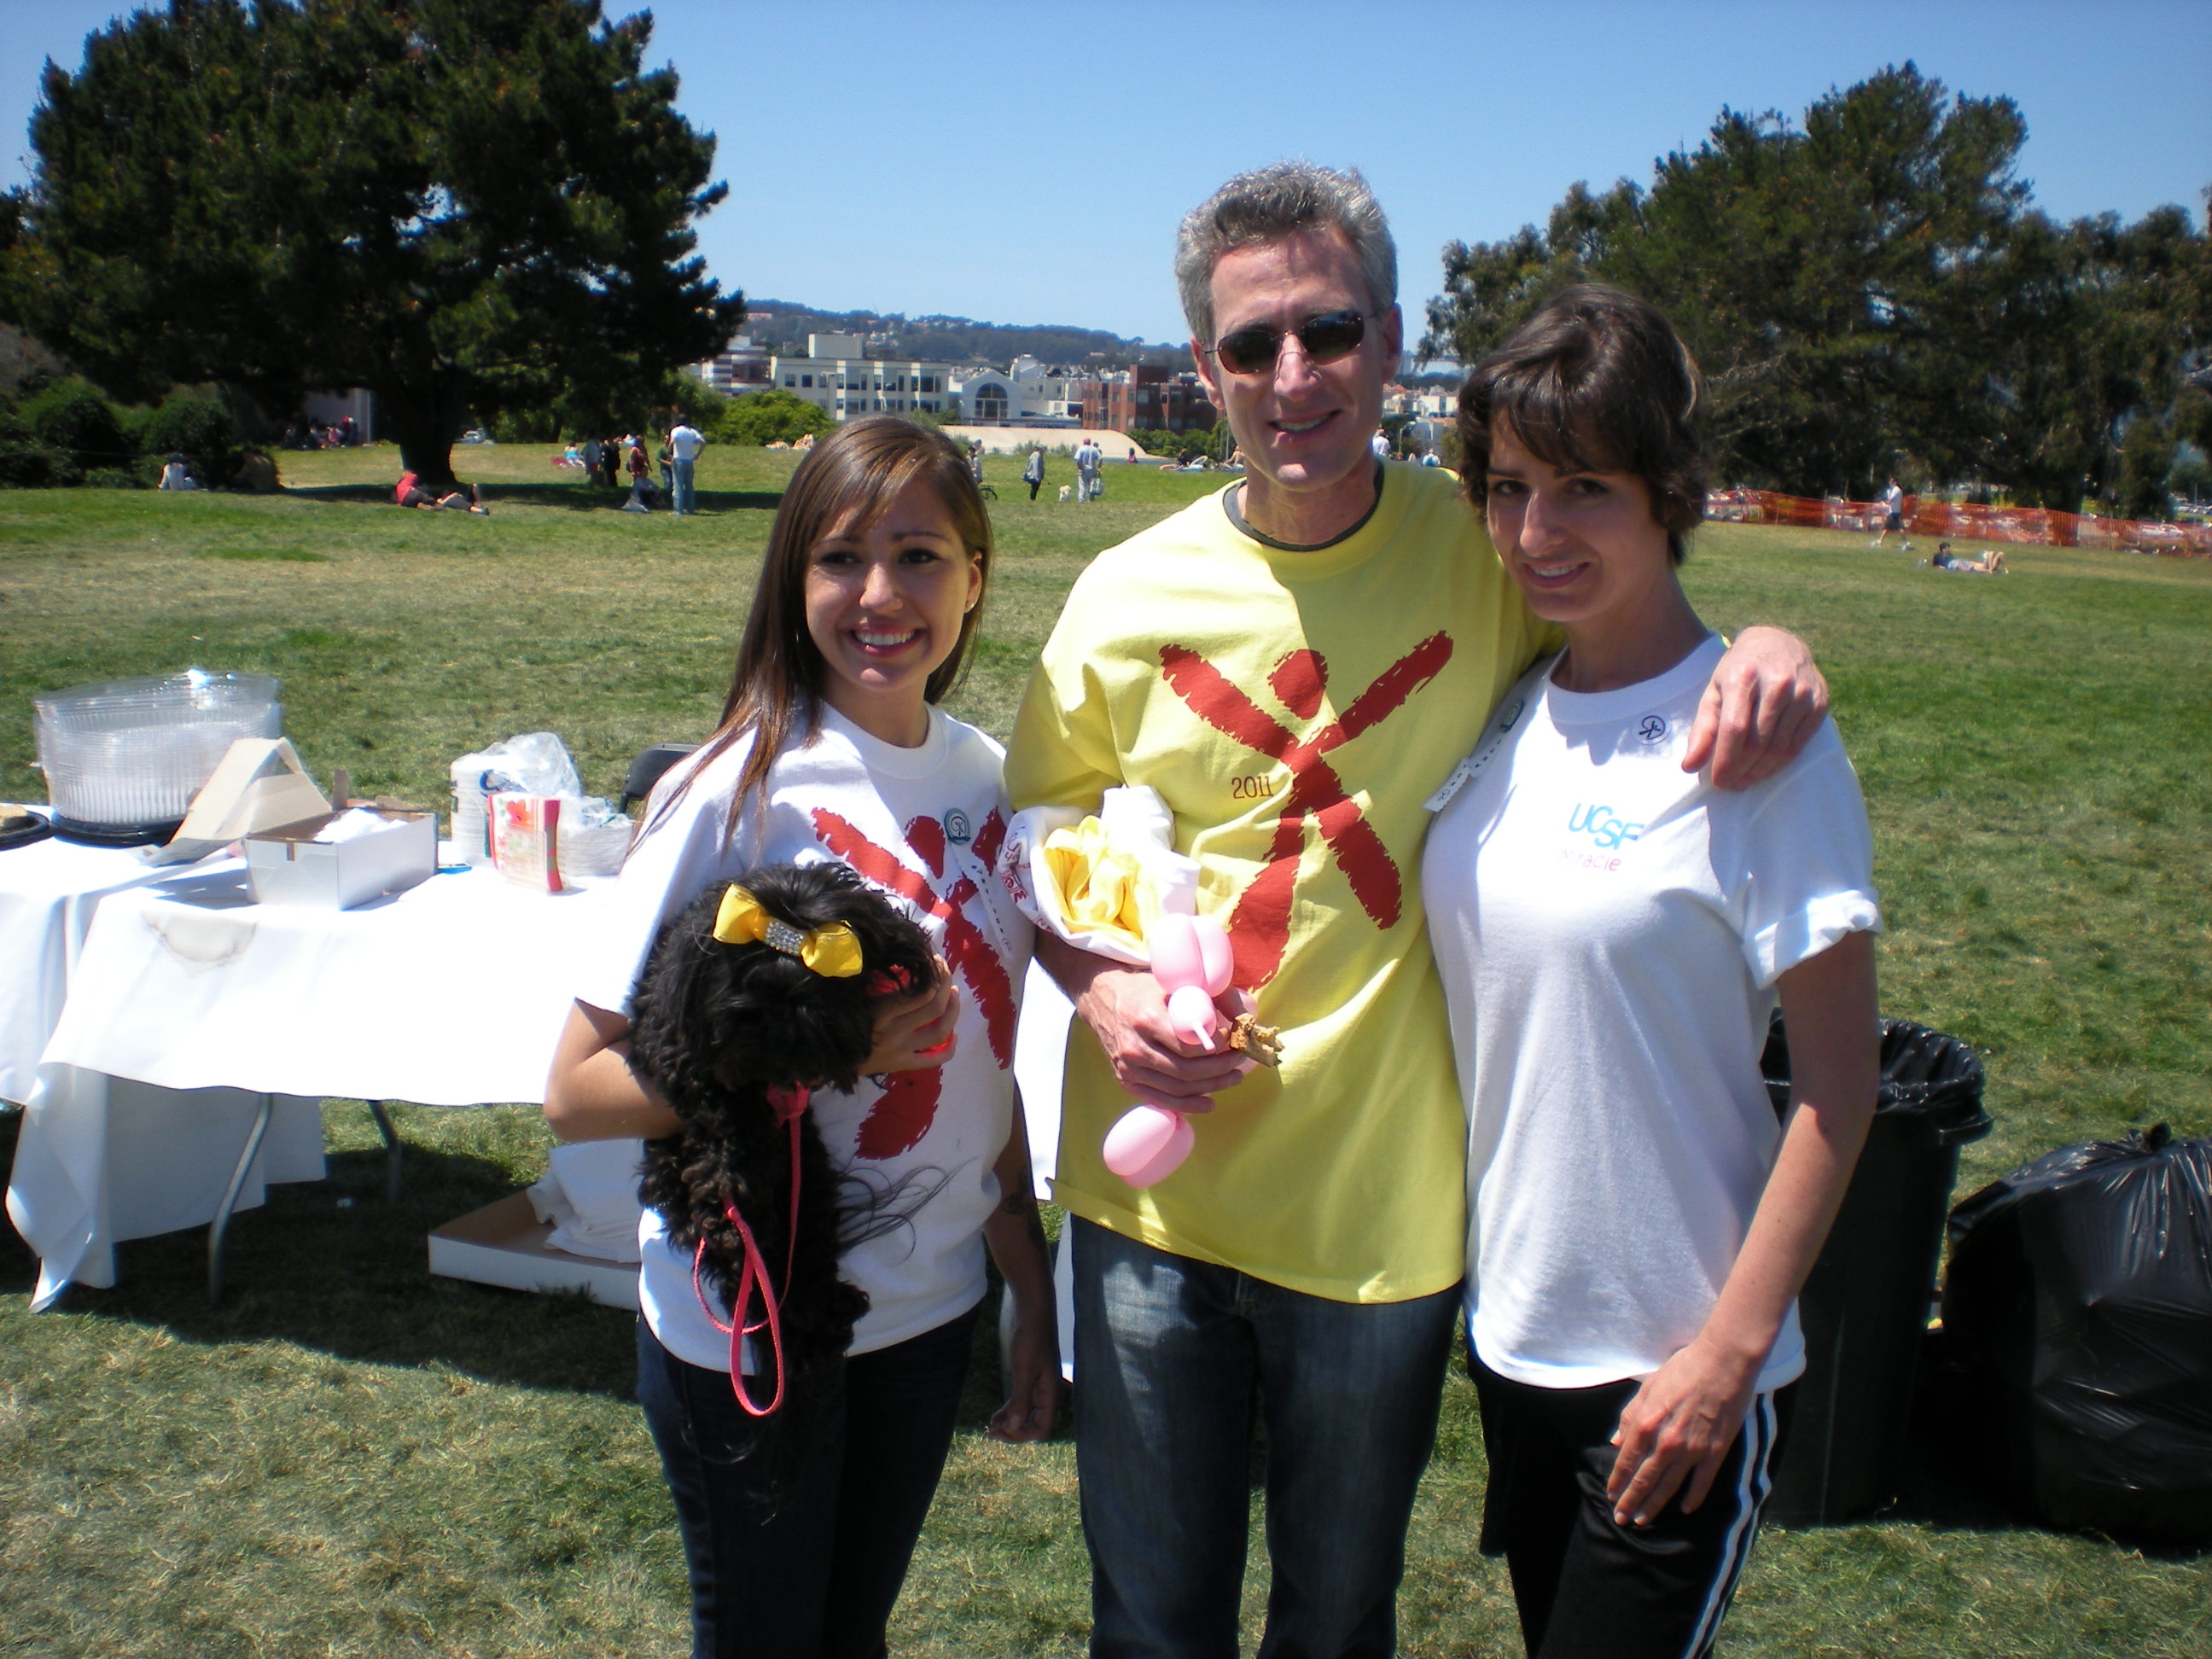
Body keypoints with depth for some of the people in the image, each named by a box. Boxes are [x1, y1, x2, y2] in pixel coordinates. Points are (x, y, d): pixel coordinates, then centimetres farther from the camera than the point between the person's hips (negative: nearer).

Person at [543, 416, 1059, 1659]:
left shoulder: (990, 778, -2)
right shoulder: (743, 792, -18)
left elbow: (985, 1059, 7)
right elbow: (577, 1092, -17)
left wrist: (1035, 1293, 8)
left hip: (932, 1305, 4)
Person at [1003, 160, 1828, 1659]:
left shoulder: (1482, 546, -6)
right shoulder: (1128, 595, -3)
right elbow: (1043, 838, 8)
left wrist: (1762, 648, -15)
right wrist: (1099, 989, -12)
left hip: (1383, 1200, 0)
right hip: (1153, 1189, 1)